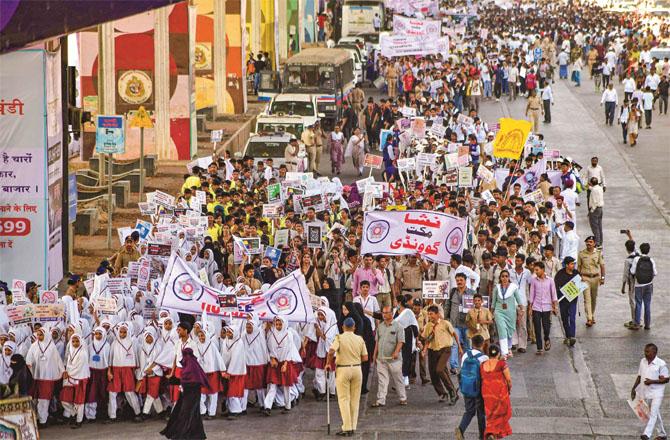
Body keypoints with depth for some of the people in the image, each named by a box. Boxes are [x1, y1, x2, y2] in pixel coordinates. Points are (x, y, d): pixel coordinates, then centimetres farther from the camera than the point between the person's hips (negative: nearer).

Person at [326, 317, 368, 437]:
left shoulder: (339, 338, -8)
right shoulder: (360, 339, 2)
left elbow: (331, 352, -23)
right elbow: (365, 358, 1)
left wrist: (328, 363, -7)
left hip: (343, 370, -3)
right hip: (357, 369, 3)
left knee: (344, 399, 0)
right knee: (355, 400, 11)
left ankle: (347, 428, -6)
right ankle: (353, 427, 14)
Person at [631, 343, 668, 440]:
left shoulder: (661, 364, -10)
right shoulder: (642, 361, 8)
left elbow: (666, 379, -11)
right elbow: (639, 377, 17)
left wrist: (652, 381, -21)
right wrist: (634, 389, 14)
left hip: (657, 393, -7)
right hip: (645, 392, 7)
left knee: (653, 413, -17)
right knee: (655, 414, 15)